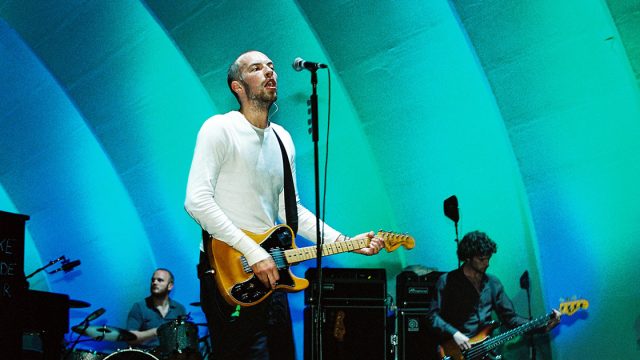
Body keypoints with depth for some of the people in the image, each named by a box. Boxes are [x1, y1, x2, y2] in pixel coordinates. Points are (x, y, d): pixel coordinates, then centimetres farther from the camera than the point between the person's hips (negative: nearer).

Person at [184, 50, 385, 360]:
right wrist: (252, 252, -20)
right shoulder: (219, 129, -8)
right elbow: (196, 201, -18)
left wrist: (344, 242, 7)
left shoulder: (283, 140, 15)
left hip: (270, 272, 8)